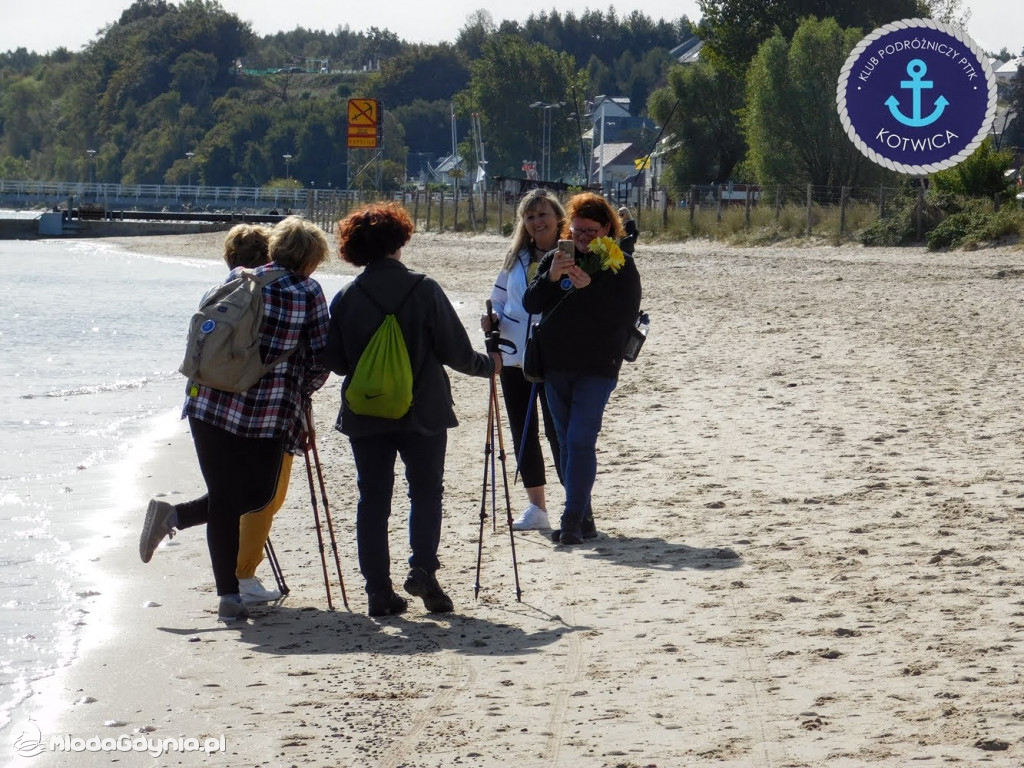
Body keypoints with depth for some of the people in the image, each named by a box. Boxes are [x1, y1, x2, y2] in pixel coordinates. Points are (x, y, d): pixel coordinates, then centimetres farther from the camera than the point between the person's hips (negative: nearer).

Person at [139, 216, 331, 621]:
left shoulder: (238, 280, 9)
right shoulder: (308, 293, -2)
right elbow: (321, 360, -1)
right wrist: (301, 391, 19)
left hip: (208, 402, 4)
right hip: (268, 413, -4)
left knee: (224, 500, 11)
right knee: (260, 494, 13)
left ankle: (229, 596, 1)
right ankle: (177, 514, -6)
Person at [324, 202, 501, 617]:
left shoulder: (346, 298, -4)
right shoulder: (424, 289, -9)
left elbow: (335, 362, 1)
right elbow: (455, 351, -7)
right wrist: (490, 364, 13)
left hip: (365, 416, 2)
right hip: (423, 412, -1)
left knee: (373, 498, 8)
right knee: (427, 490, 13)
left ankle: (379, 590, 4)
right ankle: (422, 568, -6)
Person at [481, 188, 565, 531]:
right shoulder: (515, 258, 9)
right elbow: (499, 298, 18)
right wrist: (492, 319, -1)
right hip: (514, 357, 6)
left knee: (559, 432, -6)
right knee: (522, 432, 10)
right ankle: (536, 506, 19)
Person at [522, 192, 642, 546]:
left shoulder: (620, 266, -2)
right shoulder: (555, 259, 9)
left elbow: (625, 315, -14)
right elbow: (531, 303, 1)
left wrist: (588, 287, -24)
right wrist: (551, 277, -16)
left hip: (597, 368, -5)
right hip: (556, 366, 5)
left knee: (581, 441, -14)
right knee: (566, 443, 9)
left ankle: (573, 519, -16)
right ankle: (580, 513, 17)